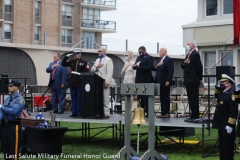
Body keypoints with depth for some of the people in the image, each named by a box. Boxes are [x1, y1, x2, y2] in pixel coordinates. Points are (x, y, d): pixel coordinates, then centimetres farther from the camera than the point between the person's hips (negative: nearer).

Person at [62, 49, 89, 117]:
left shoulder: (84, 62, 0)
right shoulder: (72, 61, 13)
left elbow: (87, 71, -6)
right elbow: (63, 64, 9)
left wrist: (79, 73, -17)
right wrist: (67, 56, 1)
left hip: (80, 83, -5)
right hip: (72, 82, 5)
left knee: (79, 98, 0)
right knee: (73, 98, 8)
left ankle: (79, 113, 4)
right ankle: (74, 112, 12)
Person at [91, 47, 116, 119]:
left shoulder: (108, 60, 0)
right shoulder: (97, 60, 23)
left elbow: (110, 72, -9)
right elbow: (92, 70, 17)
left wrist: (107, 82, -18)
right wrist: (96, 67, -5)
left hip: (105, 83, -6)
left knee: (105, 99, -6)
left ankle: (106, 114, -3)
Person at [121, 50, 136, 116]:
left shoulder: (133, 63, -8)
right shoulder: (126, 63, 15)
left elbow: (134, 74, -11)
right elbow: (122, 72, 13)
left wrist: (133, 83, -14)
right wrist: (125, 67, -2)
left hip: (130, 80, -7)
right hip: (125, 80, 7)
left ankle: (130, 110, -6)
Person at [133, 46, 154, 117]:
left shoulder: (149, 58, -4)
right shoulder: (139, 57, 18)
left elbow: (149, 67, -16)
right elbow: (134, 67, 16)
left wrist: (139, 67, -22)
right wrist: (135, 65, -8)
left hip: (146, 80, -7)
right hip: (139, 80, 7)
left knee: (146, 97, -5)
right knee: (139, 96, 8)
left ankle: (147, 112, -2)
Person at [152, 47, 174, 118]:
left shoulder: (169, 60, -8)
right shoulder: (160, 60, 18)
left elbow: (171, 71, -15)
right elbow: (153, 69, 18)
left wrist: (168, 81, -20)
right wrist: (156, 66, -4)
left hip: (165, 82, -8)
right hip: (159, 82, 8)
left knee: (166, 97, -4)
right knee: (161, 98, 7)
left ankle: (167, 113, -1)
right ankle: (163, 113, 10)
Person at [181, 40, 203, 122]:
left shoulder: (195, 54, -11)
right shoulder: (188, 55, 19)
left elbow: (199, 67, -14)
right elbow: (183, 66, 19)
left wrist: (200, 79, -9)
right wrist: (184, 63, -4)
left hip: (193, 81, -10)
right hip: (188, 81, 10)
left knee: (194, 99, -7)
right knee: (191, 99, 12)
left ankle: (195, 116, -5)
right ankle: (193, 116, 17)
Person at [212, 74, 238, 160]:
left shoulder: (231, 94, -19)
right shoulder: (222, 92, 11)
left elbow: (234, 112, -23)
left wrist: (230, 125, -24)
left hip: (227, 126, -10)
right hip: (221, 125, 10)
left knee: (227, 146, -3)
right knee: (222, 146, 17)